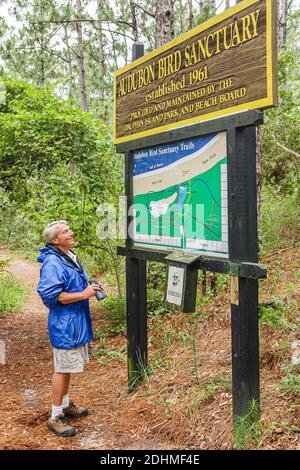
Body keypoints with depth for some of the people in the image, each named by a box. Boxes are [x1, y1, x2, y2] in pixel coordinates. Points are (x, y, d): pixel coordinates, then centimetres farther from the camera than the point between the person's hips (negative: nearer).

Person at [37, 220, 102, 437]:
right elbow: (50, 294, -27)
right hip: (64, 324, -9)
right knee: (62, 369, 0)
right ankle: (56, 417, 13)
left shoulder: (71, 257, 10)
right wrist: (82, 295, -25)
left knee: (68, 367, 22)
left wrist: (90, 287, 9)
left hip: (76, 321, 9)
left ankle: (65, 404, 38)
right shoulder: (53, 263, -21)